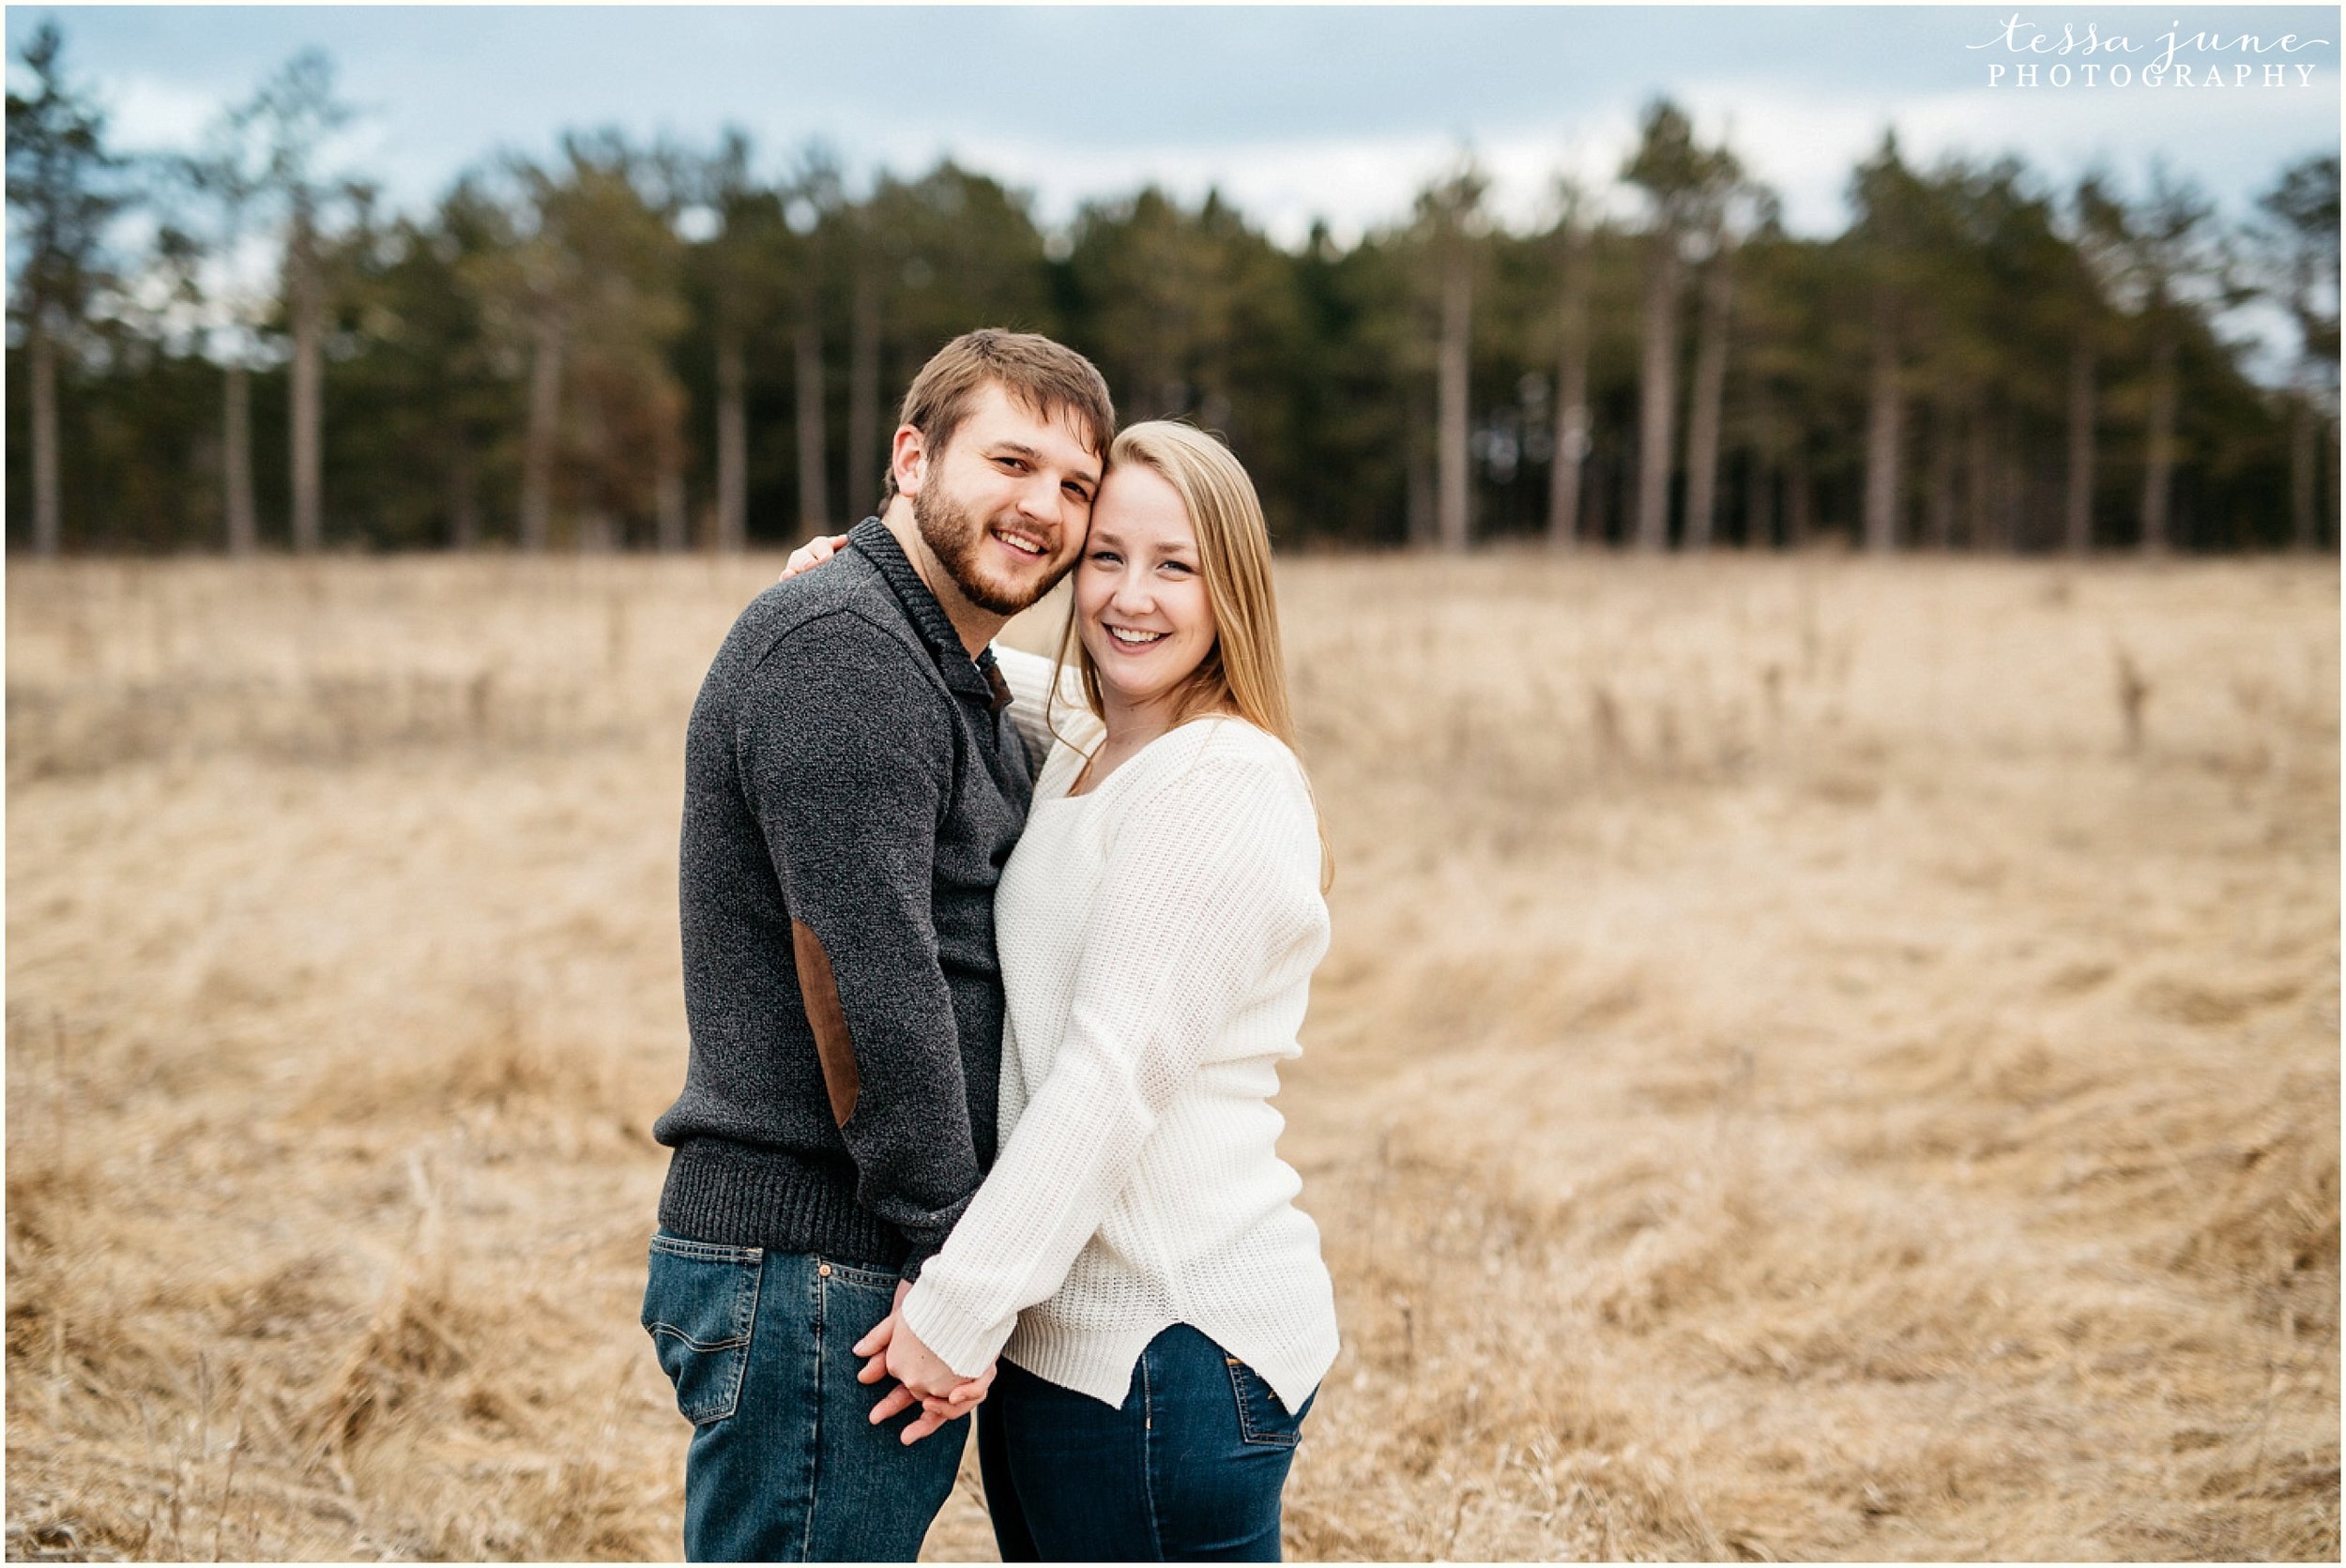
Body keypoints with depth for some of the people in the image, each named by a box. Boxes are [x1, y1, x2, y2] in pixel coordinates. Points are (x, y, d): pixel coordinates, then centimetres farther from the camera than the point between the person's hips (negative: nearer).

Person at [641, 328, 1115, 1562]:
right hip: (809, 1266, -10)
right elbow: (866, 975, -20)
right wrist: (945, 1251, -15)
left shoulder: (953, 676, 19)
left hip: (861, 1266, 10)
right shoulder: (839, 648, -15)